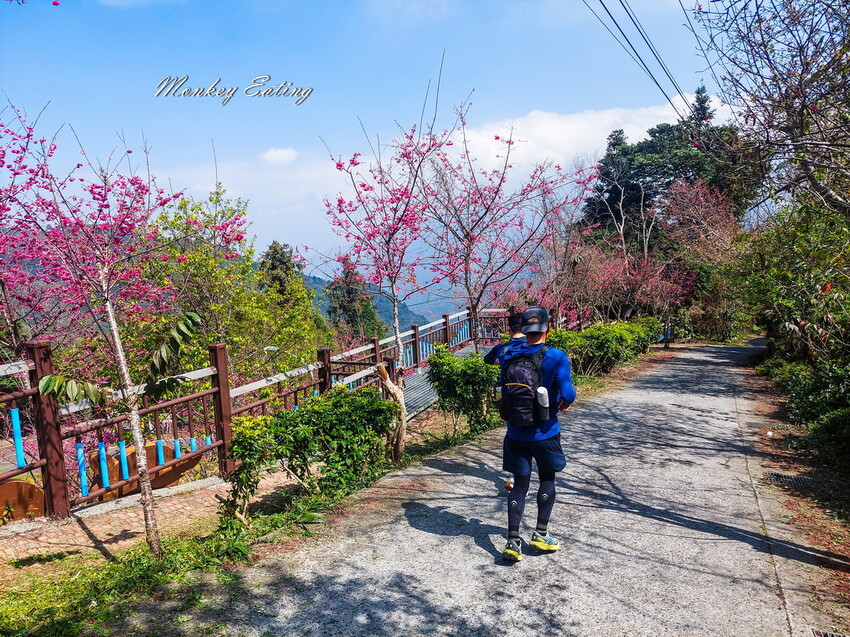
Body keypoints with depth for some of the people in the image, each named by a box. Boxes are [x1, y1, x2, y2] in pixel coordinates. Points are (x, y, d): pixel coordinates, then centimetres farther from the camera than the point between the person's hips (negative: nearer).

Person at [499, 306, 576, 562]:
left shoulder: (509, 354, -4)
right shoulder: (556, 357, -15)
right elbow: (567, 394, -19)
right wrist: (564, 403, 3)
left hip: (515, 432, 3)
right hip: (544, 432, -2)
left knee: (520, 484, 12)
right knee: (547, 478, 20)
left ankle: (513, 540, 6)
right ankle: (541, 533, 21)